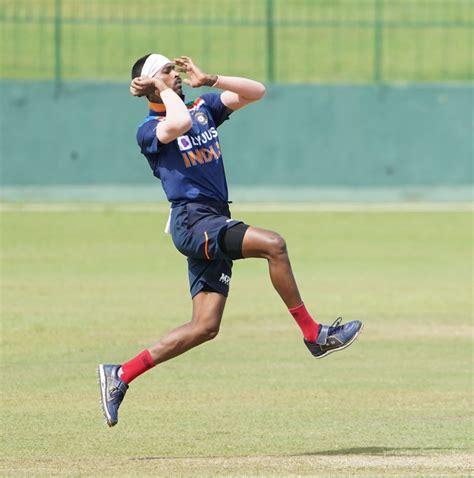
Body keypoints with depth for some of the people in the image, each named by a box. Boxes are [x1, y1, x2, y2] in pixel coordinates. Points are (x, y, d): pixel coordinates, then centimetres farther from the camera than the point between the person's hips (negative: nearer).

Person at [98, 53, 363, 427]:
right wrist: (165, 90, -11)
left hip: (215, 225, 8)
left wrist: (208, 81, 5)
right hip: (193, 221, -8)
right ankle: (314, 335, -18)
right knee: (273, 244, -26)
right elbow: (180, 123, -29)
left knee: (205, 327, 3)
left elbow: (256, 92, 13)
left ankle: (120, 376, 8)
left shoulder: (203, 107, 18)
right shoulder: (149, 130, -5)